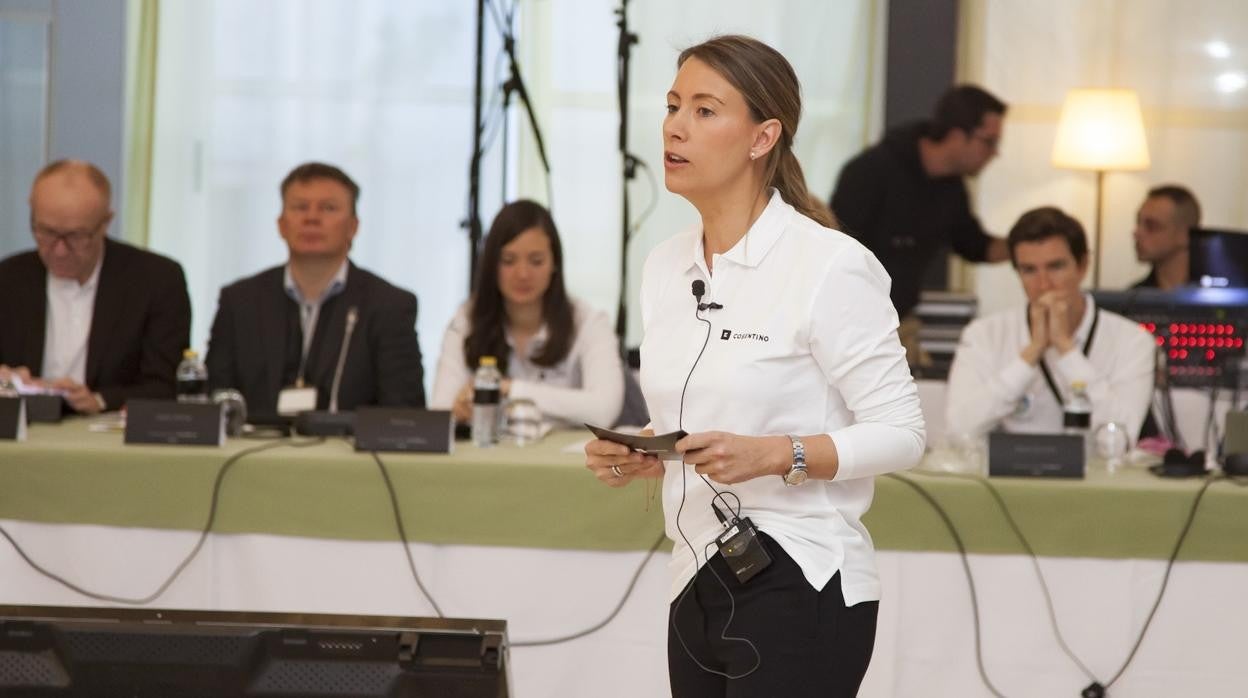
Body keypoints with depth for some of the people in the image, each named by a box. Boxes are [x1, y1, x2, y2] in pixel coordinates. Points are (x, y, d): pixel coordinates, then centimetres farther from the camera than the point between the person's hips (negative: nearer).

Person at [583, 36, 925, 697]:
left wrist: (773, 454, -24)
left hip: (799, 593, -7)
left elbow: (899, 433, -11)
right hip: (697, 587, 7)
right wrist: (635, 457, 1)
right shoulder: (665, 266, 11)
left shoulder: (831, 265, -10)